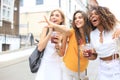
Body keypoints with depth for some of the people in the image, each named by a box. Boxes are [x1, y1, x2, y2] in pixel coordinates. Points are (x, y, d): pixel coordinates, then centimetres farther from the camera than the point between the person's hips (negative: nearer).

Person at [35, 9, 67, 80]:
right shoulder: (46, 29, -6)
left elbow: (61, 54, -2)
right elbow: (40, 48, -14)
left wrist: (57, 44, -22)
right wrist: (50, 33, -20)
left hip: (56, 65, 0)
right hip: (44, 64, 0)